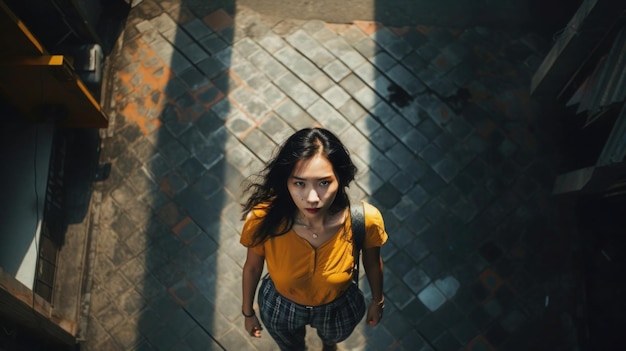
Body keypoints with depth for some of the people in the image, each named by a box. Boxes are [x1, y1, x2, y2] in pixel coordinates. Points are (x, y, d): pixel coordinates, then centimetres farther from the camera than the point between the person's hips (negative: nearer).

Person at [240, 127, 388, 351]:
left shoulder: (365, 220, -36)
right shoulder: (264, 219, -37)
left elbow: (372, 262, -12)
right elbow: (252, 267, -14)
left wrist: (377, 301, 6)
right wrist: (248, 312, 2)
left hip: (339, 309, 1)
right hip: (280, 308, -1)